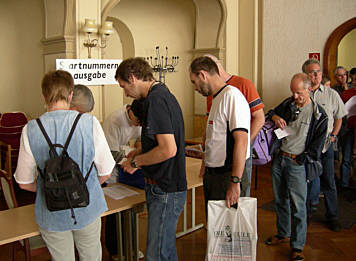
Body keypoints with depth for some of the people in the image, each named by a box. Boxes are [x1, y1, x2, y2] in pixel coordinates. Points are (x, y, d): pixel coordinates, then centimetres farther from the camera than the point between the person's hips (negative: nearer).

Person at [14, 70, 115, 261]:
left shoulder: (30, 130, -12)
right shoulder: (90, 123, -14)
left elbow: (24, 183, -4)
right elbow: (105, 172, -8)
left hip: (52, 215, 1)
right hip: (88, 209, 0)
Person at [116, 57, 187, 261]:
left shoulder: (156, 100, -19)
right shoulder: (163, 94, 13)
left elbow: (168, 150, -26)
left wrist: (135, 162, -12)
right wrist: (140, 152, 16)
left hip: (166, 191, -10)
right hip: (164, 186, 10)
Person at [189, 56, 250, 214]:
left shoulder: (232, 95, -17)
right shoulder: (217, 98, 14)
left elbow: (241, 140, -24)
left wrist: (235, 183, -26)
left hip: (226, 176, -10)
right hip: (211, 174, 10)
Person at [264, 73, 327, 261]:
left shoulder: (318, 115, -5)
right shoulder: (288, 103, 7)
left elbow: (317, 145, -3)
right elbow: (271, 112, 22)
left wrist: (300, 160, -9)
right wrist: (275, 117, -2)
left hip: (297, 163, -5)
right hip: (279, 158, 5)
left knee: (298, 205, -5)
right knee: (280, 200, 15)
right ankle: (283, 234, 33)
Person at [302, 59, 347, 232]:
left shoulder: (331, 94, 3)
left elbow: (339, 117, 13)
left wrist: (333, 135, 5)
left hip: (325, 144, 1)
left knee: (328, 182, 5)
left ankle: (332, 217, 19)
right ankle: (305, 213, 27)